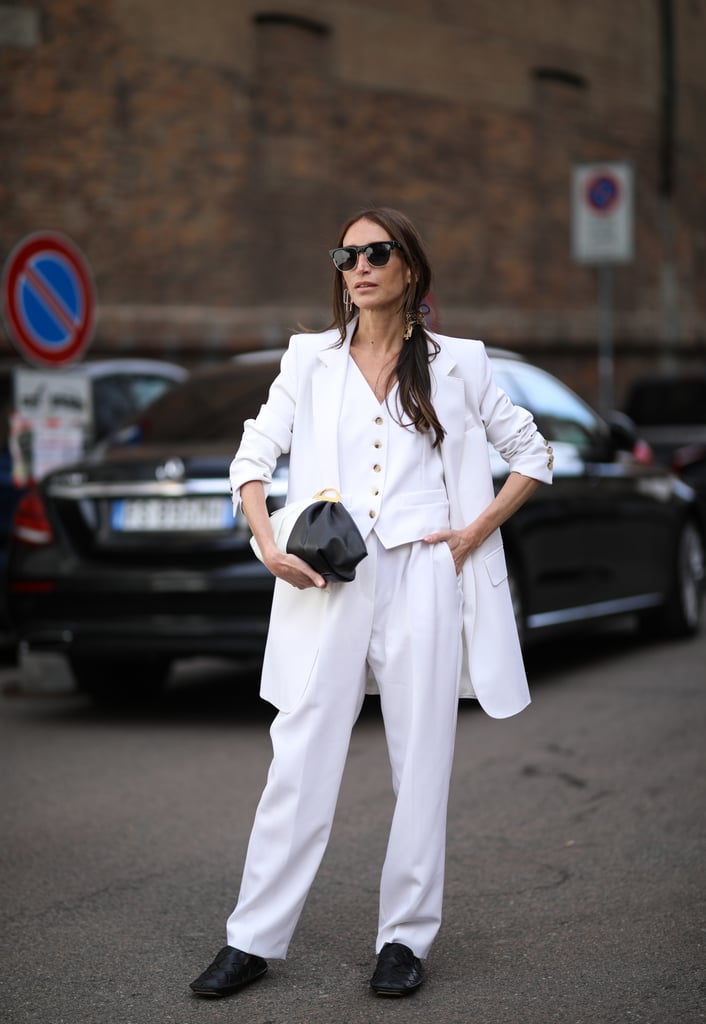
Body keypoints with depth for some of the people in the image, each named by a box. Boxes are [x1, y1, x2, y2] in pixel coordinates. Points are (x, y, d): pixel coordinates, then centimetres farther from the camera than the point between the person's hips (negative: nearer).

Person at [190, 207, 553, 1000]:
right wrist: (269, 546, -7)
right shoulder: (310, 360, 10)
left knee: (420, 761, 3)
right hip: (332, 582, 1)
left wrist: (476, 532, 0)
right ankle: (254, 938, 4)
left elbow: (533, 456, 12)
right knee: (300, 760, -2)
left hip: (423, 579, 0)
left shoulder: (456, 364, 6)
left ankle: (406, 937, 13)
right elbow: (253, 457, 9)